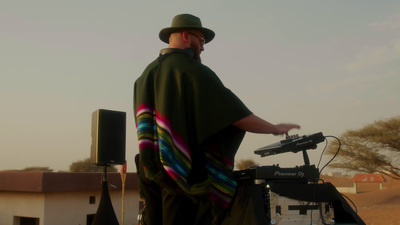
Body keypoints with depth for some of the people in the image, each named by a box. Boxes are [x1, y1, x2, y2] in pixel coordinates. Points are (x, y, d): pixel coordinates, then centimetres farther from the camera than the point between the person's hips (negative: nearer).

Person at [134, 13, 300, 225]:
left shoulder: (147, 73, 14)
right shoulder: (193, 70, -10)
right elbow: (234, 113, -14)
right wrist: (275, 128, -3)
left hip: (150, 167, 8)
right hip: (183, 168, -7)